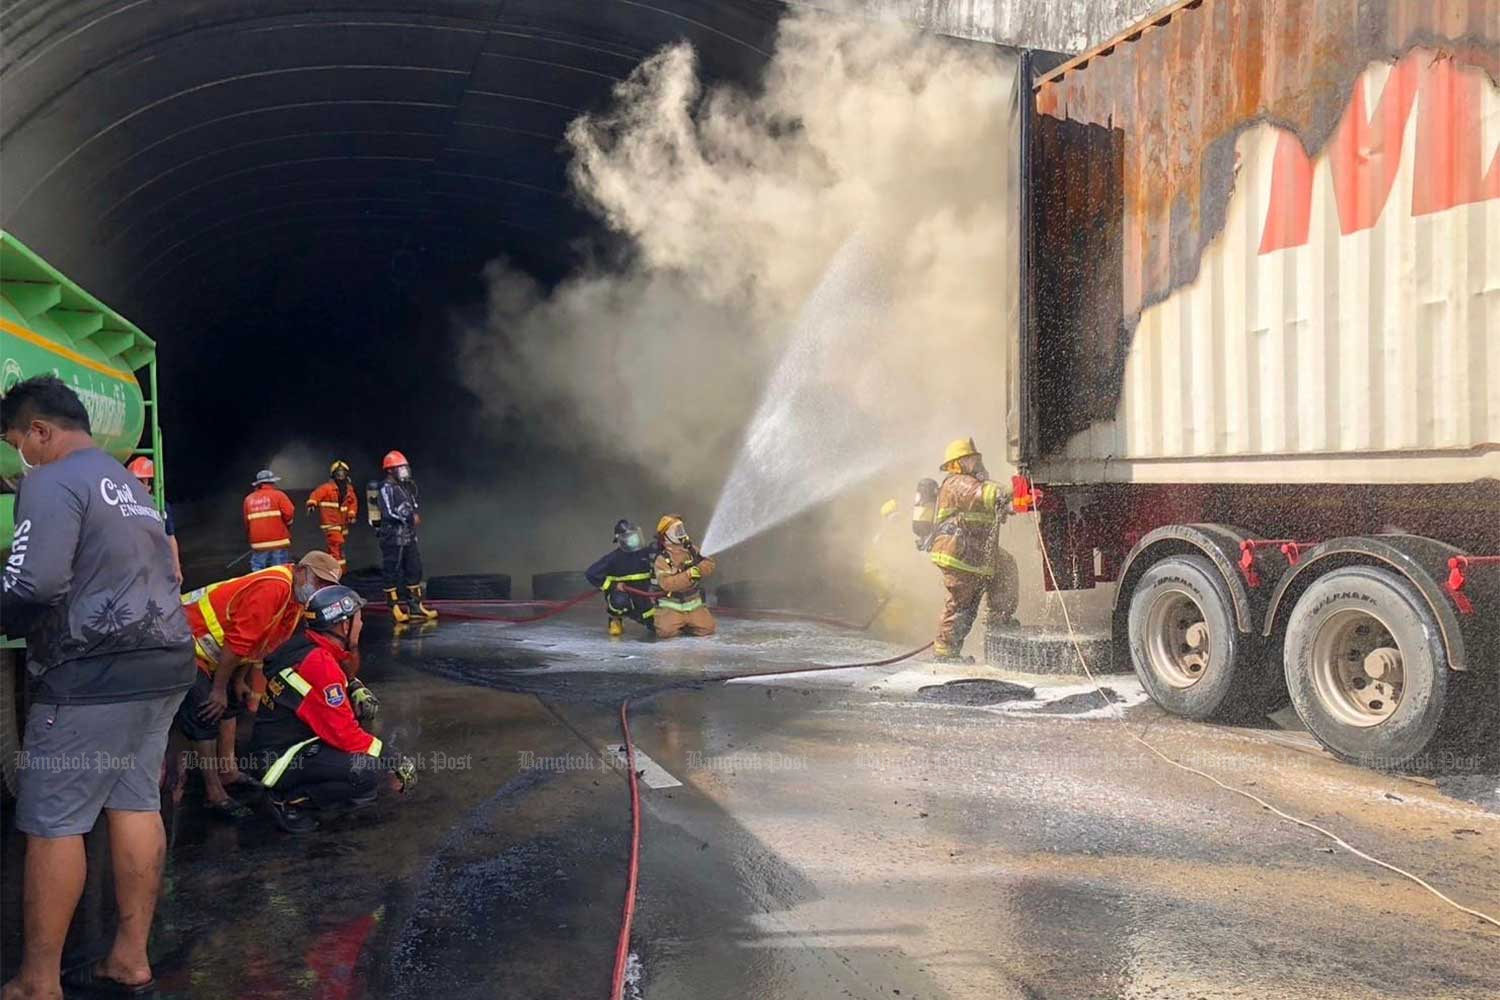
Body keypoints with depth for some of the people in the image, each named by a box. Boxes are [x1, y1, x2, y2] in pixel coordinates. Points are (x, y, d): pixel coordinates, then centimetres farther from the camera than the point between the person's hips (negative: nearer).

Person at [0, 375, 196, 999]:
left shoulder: (52, 482, -8)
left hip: (95, 674, -9)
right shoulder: (129, 484, 20)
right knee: (136, 804, 12)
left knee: (52, 824, 0)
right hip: (163, 661, 9)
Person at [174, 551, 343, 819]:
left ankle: (228, 771, 26)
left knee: (232, 702, 18)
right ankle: (215, 794, -6)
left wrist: (239, 680, 10)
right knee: (205, 714, -12)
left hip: (206, 644, 11)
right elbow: (238, 642, -25)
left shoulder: (296, 599, 4)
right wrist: (219, 689, -18)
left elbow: (256, 641, 12)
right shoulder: (274, 587, -28)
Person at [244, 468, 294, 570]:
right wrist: (286, 525, 8)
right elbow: (289, 513, -13)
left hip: (258, 544, 4)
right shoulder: (278, 495, -3)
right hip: (278, 542, -4)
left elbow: (247, 523, 12)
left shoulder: (249, 499, 10)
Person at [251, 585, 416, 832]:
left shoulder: (306, 645, 2)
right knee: (368, 773, -24)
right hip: (281, 760, -10)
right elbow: (345, 734, -23)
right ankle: (288, 799, -6)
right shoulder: (319, 665, -25)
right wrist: (395, 759, -15)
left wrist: (355, 688, 10)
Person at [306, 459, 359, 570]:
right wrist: (311, 503, -40)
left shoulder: (349, 489, 11)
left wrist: (352, 513, 6)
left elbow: (353, 501, 20)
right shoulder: (327, 487, -7)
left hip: (342, 523, 6)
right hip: (330, 522, -6)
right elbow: (316, 494, -20)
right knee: (336, 544, -17)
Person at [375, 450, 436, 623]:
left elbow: (414, 506, 24)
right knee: (392, 573, 0)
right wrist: (409, 516, -13)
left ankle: (415, 606, 17)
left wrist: (415, 515, 3)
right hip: (392, 537, -8)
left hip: (409, 536, 8)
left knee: (414, 570, 10)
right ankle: (395, 607, 7)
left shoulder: (408, 486, 14)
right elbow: (389, 512, -20)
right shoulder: (386, 488, -11)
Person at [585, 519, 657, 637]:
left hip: (641, 597, 4)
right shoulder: (613, 557, -18)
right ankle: (615, 620, -4)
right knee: (620, 600, -39)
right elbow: (591, 573, -22)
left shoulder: (646, 552, -8)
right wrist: (612, 586, -25)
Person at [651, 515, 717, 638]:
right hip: (671, 606, -5)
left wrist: (697, 569, -24)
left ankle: (683, 625, 15)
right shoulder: (662, 560, -14)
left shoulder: (692, 550, 2)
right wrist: (689, 575, -34)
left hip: (693, 604, 5)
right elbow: (666, 584, -27)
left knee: (708, 628, -10)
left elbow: (710, 565, -2)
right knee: (666, 631, -27)